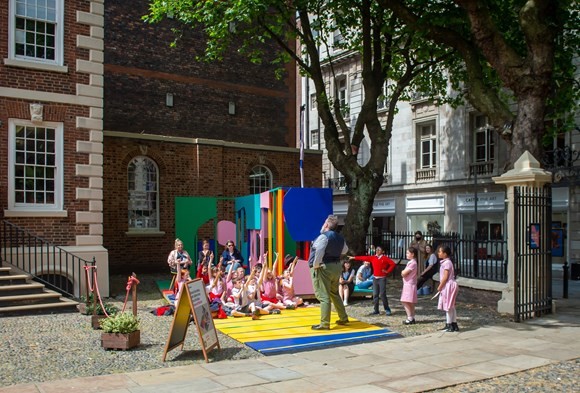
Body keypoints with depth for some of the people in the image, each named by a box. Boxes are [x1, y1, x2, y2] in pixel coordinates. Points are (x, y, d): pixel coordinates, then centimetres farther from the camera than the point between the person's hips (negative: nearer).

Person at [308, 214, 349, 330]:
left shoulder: (323, 236, -15)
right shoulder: (340, 238, 11)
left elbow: (319, 252, -29)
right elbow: (345, 250, 28)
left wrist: (315, 265, -19)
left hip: (323, 268, -9)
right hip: (336, 266, 9)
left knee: (323, 296, -6)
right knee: (334, 294, 21)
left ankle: (324, 324, -5)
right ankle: (343, 318, 27)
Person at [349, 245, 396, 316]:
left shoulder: (385, 258, -4)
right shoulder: (373, 258, 8)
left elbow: (393, 264, -6)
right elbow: (364, 258, 6)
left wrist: (387, 271, -8)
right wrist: (354, 258, 2)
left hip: (382, 278, -5)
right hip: (375, 278, 5)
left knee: (382, 294, -9)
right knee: (375, 294, 4)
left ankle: (387, 310, 2)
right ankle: (376, 310, 10)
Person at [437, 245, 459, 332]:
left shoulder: (447, 263, -19)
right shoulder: (445, 262, 12)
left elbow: (445, 277, -21)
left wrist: (440, 287, -14)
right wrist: (441, 286, 16)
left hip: (448, 286, -10)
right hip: (447, 286, 10)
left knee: (448, 306, -2)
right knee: (451, 306, 14)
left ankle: (449, 325, 5)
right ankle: (454, 325, 20)